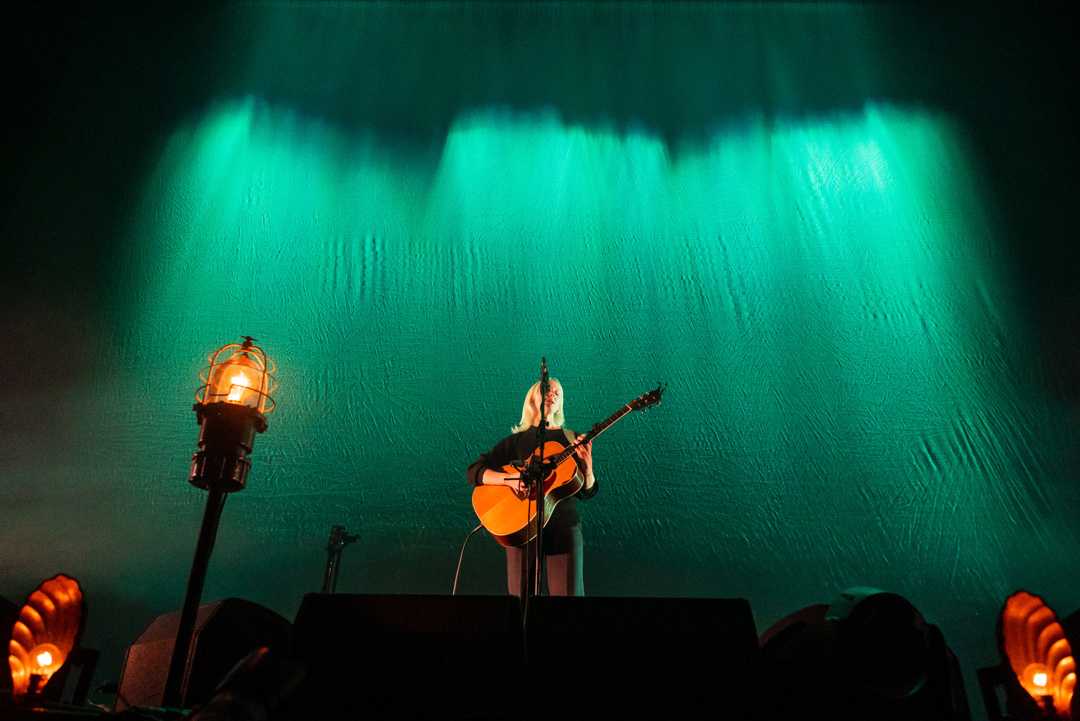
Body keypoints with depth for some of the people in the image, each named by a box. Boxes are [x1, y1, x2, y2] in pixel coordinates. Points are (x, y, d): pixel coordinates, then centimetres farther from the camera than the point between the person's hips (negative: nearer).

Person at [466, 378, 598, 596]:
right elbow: (474, 471, -1)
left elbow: (586, 492, 6)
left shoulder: (571, 439, 10)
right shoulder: (516, 441, 8)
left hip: (565, 526, 1)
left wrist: (587, 464, -14)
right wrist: (509, 478, -18)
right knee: (521, 593, 1)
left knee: (568, 591, -3)